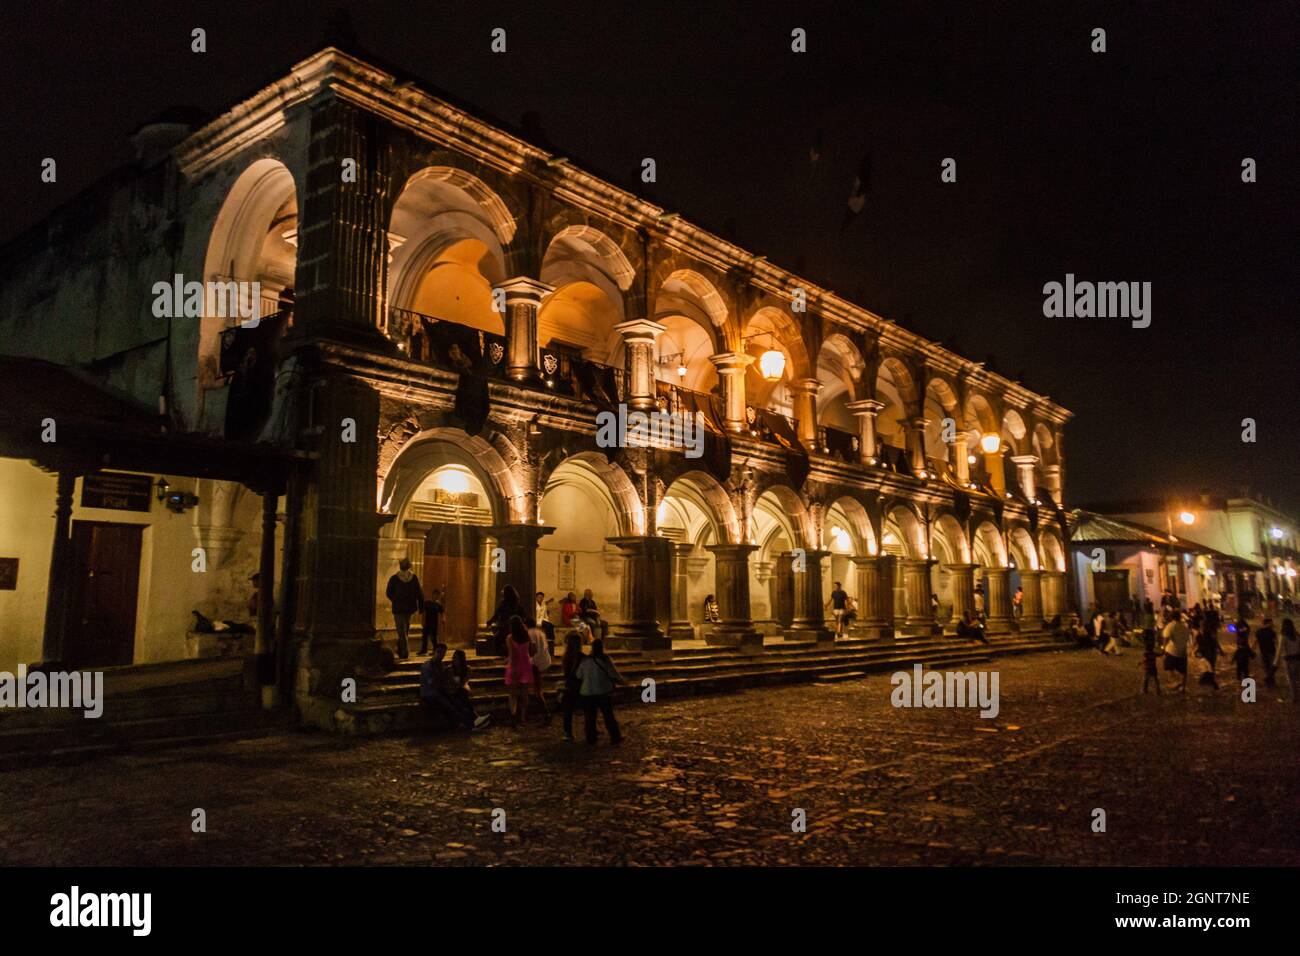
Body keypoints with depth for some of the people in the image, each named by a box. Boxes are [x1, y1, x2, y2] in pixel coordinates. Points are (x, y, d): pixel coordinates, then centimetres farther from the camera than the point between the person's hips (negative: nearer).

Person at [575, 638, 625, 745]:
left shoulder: (585, 661, -3)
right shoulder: (605, 660, -11)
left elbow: (579, 676, 4)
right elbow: (615, 675, -7)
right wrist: (623, 681, 12)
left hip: (588, 693, 2)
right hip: (604, 692, -2)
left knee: (590, 717, 12)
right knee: (609, 716, 8)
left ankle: (591, 739, 16)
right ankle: (616, 737, 10)